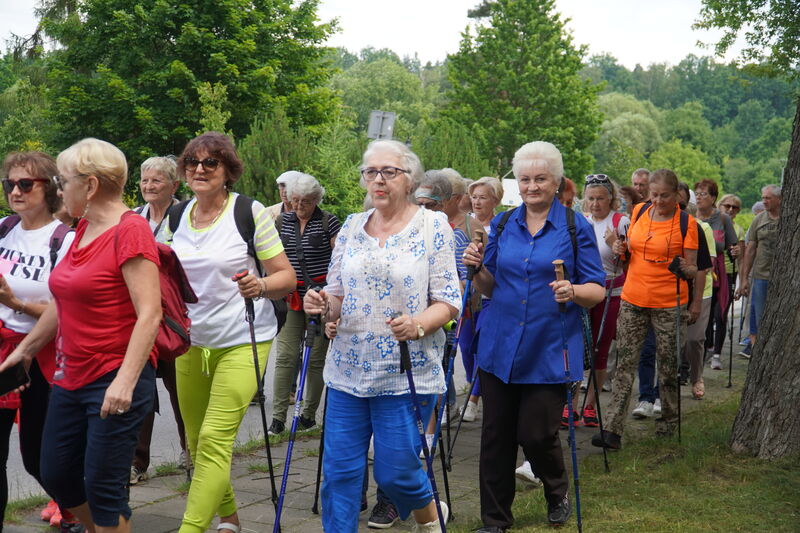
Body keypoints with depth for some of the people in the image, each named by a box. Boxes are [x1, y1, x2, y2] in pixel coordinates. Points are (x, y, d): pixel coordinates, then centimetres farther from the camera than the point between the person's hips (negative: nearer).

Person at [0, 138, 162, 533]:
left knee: (102, 486, -2)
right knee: (55, 475, 15)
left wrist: (125, 381, -28)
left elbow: (149, 314, -21)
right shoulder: (83, 230, 10)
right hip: (72, 377, 9)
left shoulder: (130, 230, -15)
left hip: (114, 381, -9)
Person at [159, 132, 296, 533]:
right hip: (191, 341, 6)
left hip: (242, 342, -5)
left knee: (215, 439, -15)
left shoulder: (251, 213, -7)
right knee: (197, 441, 12)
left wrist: (260, 285, -25)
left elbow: (286, 277, -6)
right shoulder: (175, 219, 7)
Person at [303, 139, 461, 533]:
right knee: (339, 471, 3)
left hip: (406, 371, -4)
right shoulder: (351, 226, 9)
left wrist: (418, 326, -26)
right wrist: (323, 305, -11)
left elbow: (448, 301, -6)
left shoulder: (433, 226, -3)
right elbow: (337, 294, 12)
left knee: (395, 472, 3)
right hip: (349, 368, 4)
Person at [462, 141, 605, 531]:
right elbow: (489, 287, 12)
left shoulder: (576, 228, -2)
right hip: (499, 348, 3)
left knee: (536, 434, -3)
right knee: (496, 436, 6)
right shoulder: (502, 225, 8)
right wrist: (477, 268, -9)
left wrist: (573, 291, -23)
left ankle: (557, 493, 30)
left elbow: (597, 290, -3)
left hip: (549, 350, -3)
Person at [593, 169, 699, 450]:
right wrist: (621, 249, -1)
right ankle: (613, 430, -4)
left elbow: (692, 269, -3)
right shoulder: (639, 212, 6)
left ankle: (668, 422, 26)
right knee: (624, 363, -2)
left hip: (669, 304, -3)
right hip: (633, 300, 4)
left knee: (668, 365, 7)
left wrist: (685, 268, -25)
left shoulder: (686, 223, -6)